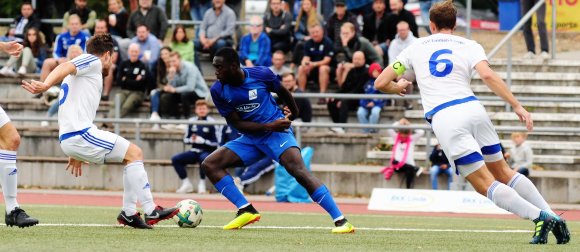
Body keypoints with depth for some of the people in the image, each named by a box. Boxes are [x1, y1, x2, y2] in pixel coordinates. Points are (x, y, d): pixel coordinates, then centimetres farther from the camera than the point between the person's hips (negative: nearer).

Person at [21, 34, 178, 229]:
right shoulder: (93, 61, 1)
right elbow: (65, 68, -19)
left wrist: (75, 154, 34)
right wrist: (45, 85, -39)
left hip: (67, 139, 10)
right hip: (80, 133, -10)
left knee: (132, 155, 15)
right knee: (134, 153, -9)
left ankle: (129, 212, 10)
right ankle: (151, 211, -11)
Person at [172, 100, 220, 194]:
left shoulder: (212, 123, -7)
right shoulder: (192, 122, 6)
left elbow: (217, 143, -9)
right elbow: (185, 139, 14)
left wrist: (203, 141, -20)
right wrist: (191, 140, -8)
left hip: (208, 152, -5)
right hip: (194, 151, 5)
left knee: (203, 158, -40)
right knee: (175, 159, -15)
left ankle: (202, 183, -21)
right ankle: (186, 183, -5)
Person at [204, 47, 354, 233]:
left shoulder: (261, 74, -13)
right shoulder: (218, 91, -8)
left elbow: (282, 91, 8)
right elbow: (236, 123, -9)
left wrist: (294, 113, 23)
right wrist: (268, 126, -21)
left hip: (277, 132, -5)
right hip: (250, 138, 5)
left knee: (299, 171, -25)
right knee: (209, 164, -8)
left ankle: (340, 221, -28)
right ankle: (246, 211, -9)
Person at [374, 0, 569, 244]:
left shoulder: (416, 47, 17)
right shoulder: (469, 46, 14)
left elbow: (381, 83, 17)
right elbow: (487, 75, -7)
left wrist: (398, 87, 39)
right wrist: (517, 106, -6)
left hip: (443, 119, -2)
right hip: (472, 108, 2)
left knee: (486, 185, -4)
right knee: (503, 172, 15)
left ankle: (539, 217, -19)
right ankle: (553, 218, 9)